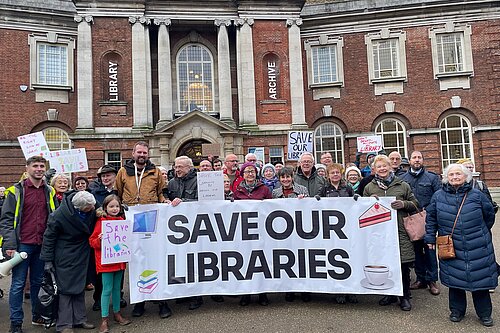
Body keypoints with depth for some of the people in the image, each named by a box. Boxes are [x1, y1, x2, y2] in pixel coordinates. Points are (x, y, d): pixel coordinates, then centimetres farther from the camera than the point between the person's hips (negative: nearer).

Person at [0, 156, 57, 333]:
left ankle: (37, 316, 27)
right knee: (18, 284, 4)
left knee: (38, 282, 14)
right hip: (22, 244, -4)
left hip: (42, 245, 4)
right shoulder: (16, 191, -4)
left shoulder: (49, 192, 8)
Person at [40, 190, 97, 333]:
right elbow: (49, 237, -14)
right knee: (66, 289, 2)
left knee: (80, 288, 14)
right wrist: (48, 260, -9)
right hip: (65, 258, -5)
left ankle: (79, 319, 27)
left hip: (82, 255, 5)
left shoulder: (92, 208, -16)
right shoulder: (59, 216, -27)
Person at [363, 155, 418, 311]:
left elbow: (415, 204, 11)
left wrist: (404, 204, -9)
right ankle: (390, 294, 27)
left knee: (403, 266, 3)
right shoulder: (369, 187, 10)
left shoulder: (402, 185, 7)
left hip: (400, 231, -1)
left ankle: (404, 297, 20)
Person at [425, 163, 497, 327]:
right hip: (451, 248, 1)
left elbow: (489, 216, 12)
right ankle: (457, 310, 27)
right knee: (454, 279, 9)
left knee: (480, 278, 8)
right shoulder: (438, 196, 0)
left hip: (477, 248, 0)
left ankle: (484, 313, 27)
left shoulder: (477, 195, -2)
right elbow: (431, 219, 8)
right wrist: (430, 238, 7)